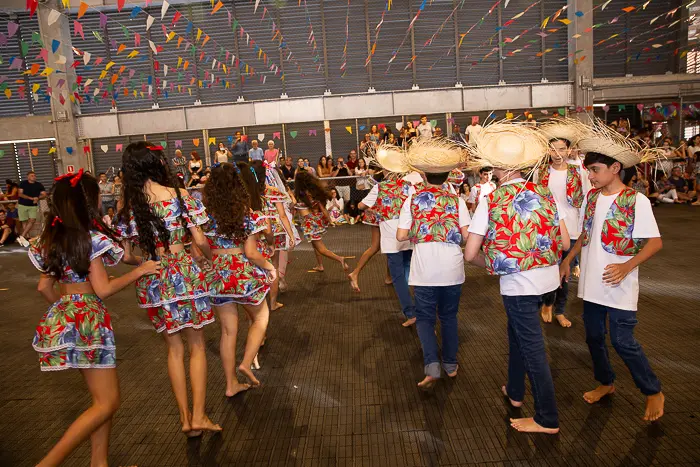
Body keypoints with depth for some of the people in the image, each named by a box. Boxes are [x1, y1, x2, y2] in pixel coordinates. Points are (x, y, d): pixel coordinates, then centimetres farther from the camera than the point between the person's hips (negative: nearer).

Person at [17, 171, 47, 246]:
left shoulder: (39, 185, 5)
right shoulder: (23, 183, 0)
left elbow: (44, 194, 2)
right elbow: (20, 194, -8)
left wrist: (38, 198, -19)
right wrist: (31, 198, -19)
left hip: (33, 206, 1)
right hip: (23, 205, -1)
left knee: (32, 220, -14)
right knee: (24, 221, 2)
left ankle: (22, 236, -12)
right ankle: (26, 237, 7)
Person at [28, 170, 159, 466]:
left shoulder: (52, 238, 9)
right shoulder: (91, 238, -14)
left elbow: (44, 287, 11)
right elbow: (103, 289, -15)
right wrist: (138, 271, -5)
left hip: (64, 317, 9)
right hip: (87, 319, -9)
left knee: (104, 394, 17)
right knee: (107, 403, 2)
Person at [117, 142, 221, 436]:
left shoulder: (128, 206, 0)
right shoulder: (178, 195, -8)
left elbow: (127, 257, 3)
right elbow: (200, 242, -10)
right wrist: (212, 259, 10)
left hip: (152, 282, 3)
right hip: (184, 275, -3)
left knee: (174, 350, 16)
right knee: (197, 347, 11)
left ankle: (185, 418, 21)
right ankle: (198, 415, 7)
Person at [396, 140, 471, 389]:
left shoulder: (412, 200, -1)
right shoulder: (456, 199, 1)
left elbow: (401, 236, -4)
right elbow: (466, 235, -6)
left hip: (425, 270, -2)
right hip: (452, 269, 2)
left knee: (425, 318, 10)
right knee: (449, 316, 18)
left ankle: (432, 365, -8)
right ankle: (451, 364, 29)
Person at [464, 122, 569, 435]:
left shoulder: (491, 201, -10)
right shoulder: (544, 193, 2)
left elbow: (470, 254, -10)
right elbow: (565, 242, 5)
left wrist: (492, 266, 9)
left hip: (518, 282, -6)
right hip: (547, 277, 6)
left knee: (533, 347, 5)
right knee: (518, 330, 25)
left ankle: (548, 419, 18)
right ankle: (515, 391, 42)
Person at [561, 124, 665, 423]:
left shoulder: (637, 201, -13)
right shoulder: (591, 198, 4)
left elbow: (655, 243, -14)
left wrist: (627, 266, -26)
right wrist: (568, 260, 12)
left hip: (619, 286, -6)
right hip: (591, 283, 6)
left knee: (622, 341, -2)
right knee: (594, 336, 16)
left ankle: (653, 392, 22)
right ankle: (606, 383, 38)